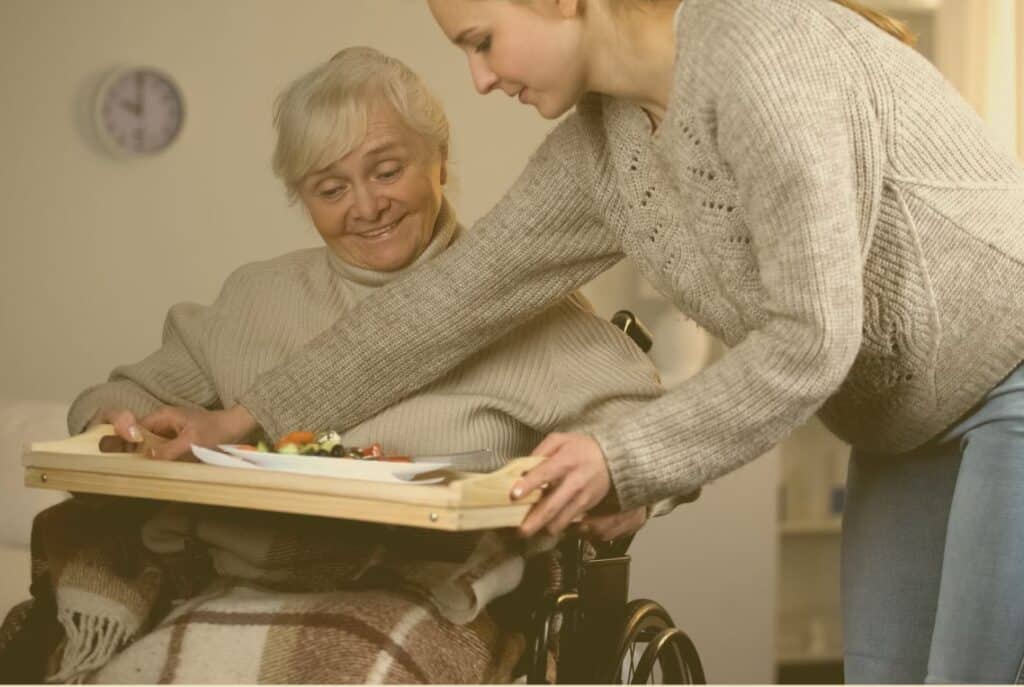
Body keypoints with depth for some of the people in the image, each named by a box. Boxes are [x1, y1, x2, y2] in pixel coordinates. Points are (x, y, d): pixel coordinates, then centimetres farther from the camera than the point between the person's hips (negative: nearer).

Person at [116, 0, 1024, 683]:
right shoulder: (598, 146, 0)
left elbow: (814, 337, -26)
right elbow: (460, 292, 7)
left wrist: (624, 457, -24)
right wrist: (252, 416, 10)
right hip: (909, 427, 7)